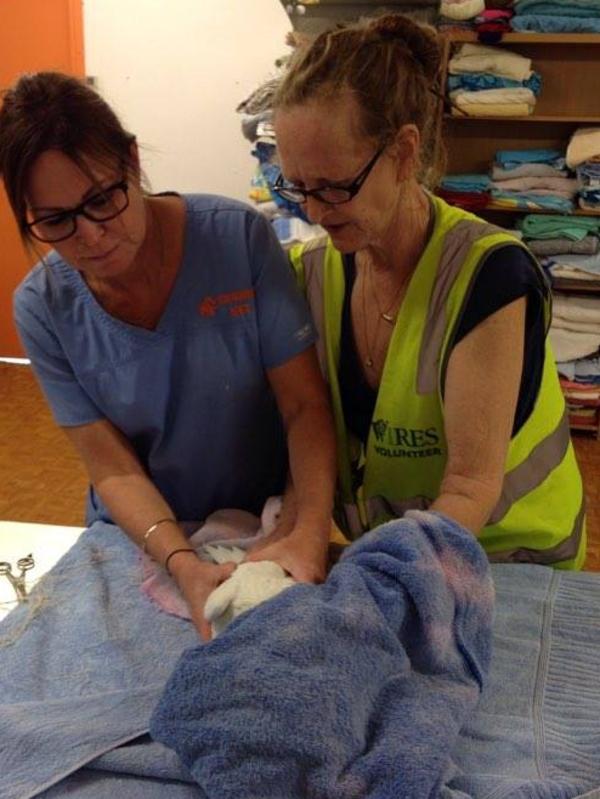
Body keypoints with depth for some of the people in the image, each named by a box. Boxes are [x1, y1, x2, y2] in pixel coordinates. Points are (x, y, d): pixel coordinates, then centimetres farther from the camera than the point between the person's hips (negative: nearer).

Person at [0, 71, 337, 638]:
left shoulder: (240, 237, -14)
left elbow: (306, 407, -13)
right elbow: (113, 469, -9)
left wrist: (309, 532, -29)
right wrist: (184, 565, -27)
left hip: (266, 529, -1)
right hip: (140, 539, 2)